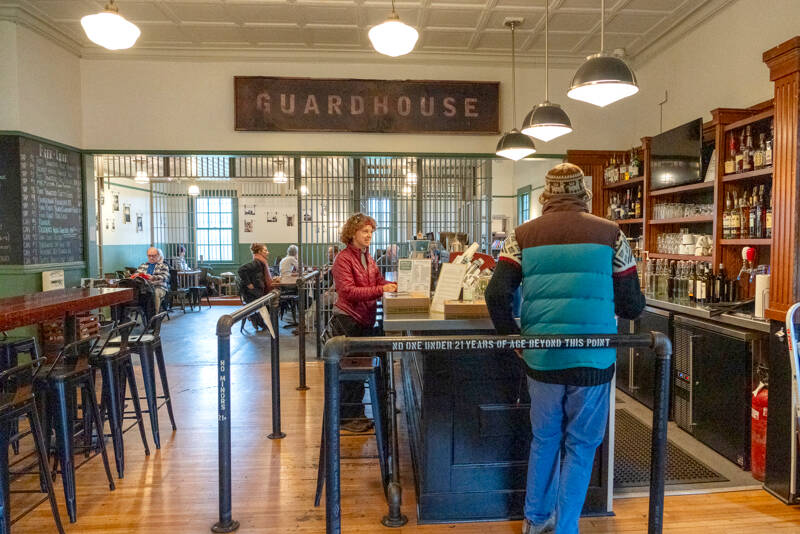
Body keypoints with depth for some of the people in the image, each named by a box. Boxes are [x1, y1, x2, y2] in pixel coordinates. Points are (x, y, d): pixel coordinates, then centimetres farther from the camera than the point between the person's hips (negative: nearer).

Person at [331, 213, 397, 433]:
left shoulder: (368, 258, 12)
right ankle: (346, 417, 13)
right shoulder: (343, 259, -13)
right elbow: (349, 291, -22)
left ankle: (356, 414, 27)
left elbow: (380, 282, 12)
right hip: (348, 319, -8)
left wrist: (394, 285, -9)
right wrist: (380, 290, -28)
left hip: (365, 319, 8)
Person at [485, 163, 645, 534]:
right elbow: (632, 305, 1)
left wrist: (513, 337, 9)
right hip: (592, 361, -2)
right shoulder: (610, 234, 0)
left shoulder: (523, 235, 3)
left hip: (541, 359, 2)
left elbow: (496, 295, -5)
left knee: (544, 438, 20)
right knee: (580, 445, 14)